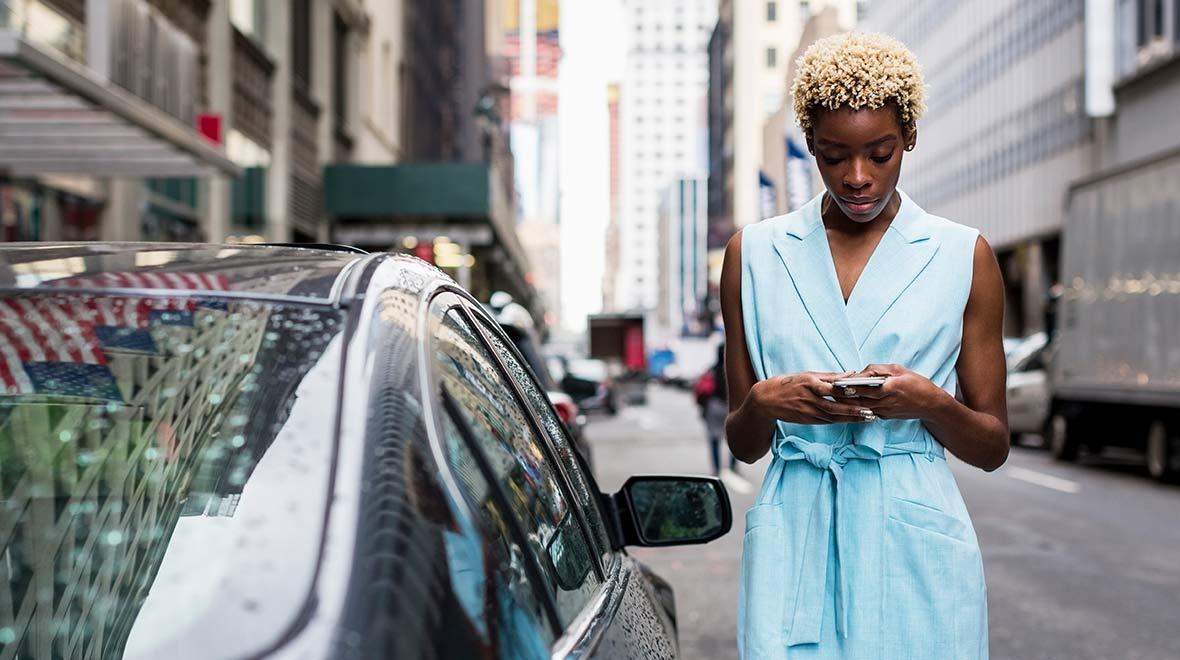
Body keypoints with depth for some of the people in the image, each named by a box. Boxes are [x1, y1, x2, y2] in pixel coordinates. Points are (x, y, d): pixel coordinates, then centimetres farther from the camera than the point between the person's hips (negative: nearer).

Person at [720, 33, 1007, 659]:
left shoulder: (963, 255, 5)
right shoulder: (754, 253, 7)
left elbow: (993, 446, 8)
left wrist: (929, 403, -13)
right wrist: (765, 403, -10)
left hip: (915, 543, -1)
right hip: (794, 541, 1)